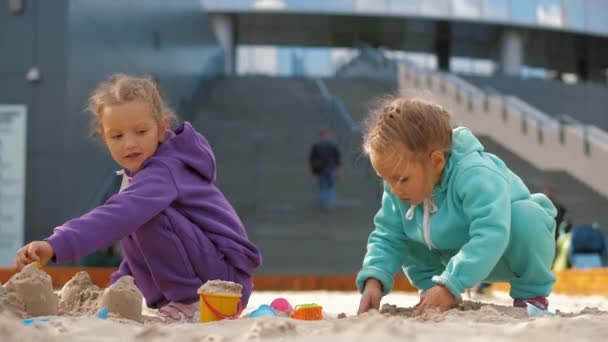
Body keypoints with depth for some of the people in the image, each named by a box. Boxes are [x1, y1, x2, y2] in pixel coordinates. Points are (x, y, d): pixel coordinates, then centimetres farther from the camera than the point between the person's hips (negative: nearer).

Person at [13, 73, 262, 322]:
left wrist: (55, 246, -49)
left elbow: (119, 216, -38)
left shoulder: (162, 173, -21)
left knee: (146, 217, -26)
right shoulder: (142, 171, 11)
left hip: (228, 278, -10)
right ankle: (173, 302, 19)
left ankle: (191, 302, -15)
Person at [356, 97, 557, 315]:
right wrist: (373, 280, -29)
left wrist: (448, 287, -54)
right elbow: (387, 238, -10)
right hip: (470, 259, 6)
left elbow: (490, 237, -50)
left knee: (524, 216, -37)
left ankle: (533, 295, -13)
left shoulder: (474, 175, -40)